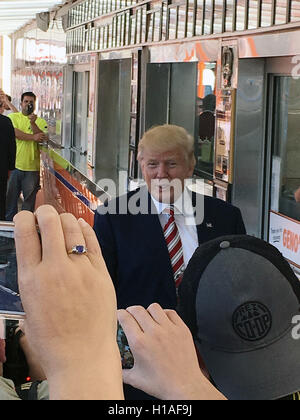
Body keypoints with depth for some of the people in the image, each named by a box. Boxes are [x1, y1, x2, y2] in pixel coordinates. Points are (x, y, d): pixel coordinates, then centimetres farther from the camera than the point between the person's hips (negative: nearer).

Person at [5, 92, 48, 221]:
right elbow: (14, 132, -11)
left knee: (30, 198, 5)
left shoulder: (41, 122, 9)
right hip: (14, 164, 0)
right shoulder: (13, 117, 7)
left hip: (32, 167, 1)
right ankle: (9, 221, 18)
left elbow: (43, 138, -7)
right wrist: (33, 137, -11)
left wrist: (33, 123, -17)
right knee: (10, 196, 6)